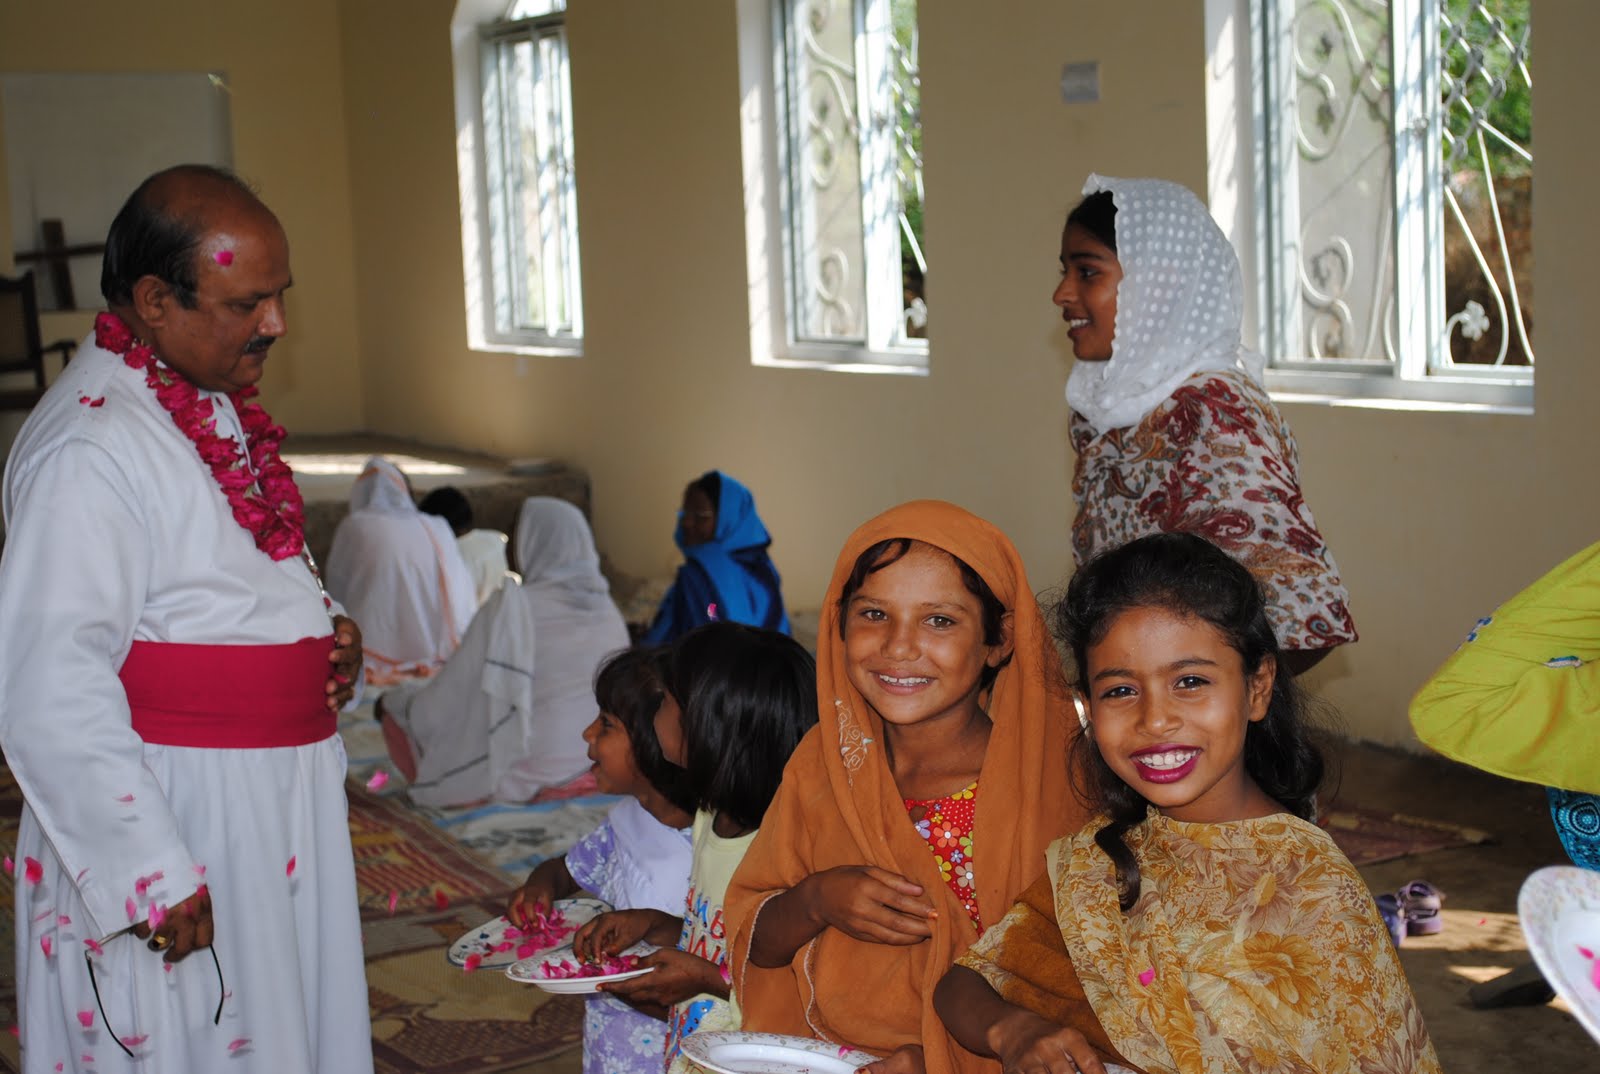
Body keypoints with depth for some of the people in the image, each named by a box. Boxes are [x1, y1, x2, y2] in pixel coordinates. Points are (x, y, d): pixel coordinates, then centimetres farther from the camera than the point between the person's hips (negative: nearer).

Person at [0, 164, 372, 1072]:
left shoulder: (217, 408, 9)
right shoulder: (90, 448, -21)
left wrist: (326, 634, 4)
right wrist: (152, 875, -23)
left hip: (276, 809, 9)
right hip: (169, 825, -9)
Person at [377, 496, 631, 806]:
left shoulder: (512, 608, -20)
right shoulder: (608, 613, -3)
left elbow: (453, 692, -12)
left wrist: (392, 699, 7)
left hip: (524, 775, -6)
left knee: (396, 712, 10)